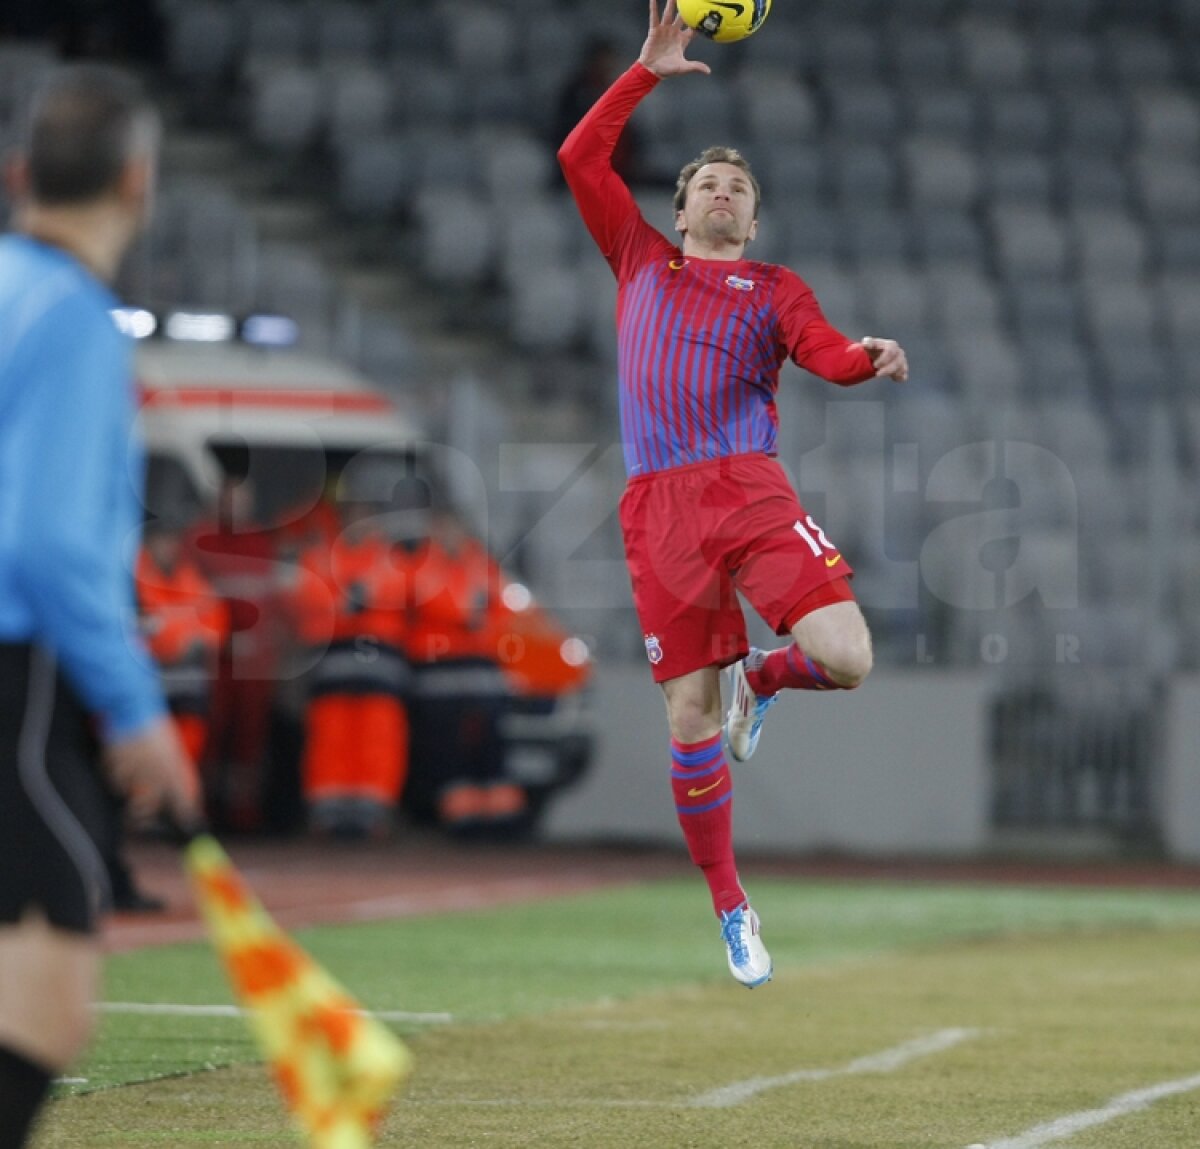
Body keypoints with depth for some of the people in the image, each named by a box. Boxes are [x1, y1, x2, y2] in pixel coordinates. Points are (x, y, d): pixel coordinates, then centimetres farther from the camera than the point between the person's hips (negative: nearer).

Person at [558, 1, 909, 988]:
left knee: (846, 658, -19)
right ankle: (730, 909, 12)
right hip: (660, 504, 0)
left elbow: (827, 355, -1)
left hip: (750, 489, 0)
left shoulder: (774, 288, 18)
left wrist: (872, 358, -23)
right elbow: (581, 159, 17)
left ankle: (760, 681, 17)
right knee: (690, 714, -3)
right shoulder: (642, 263, 22)